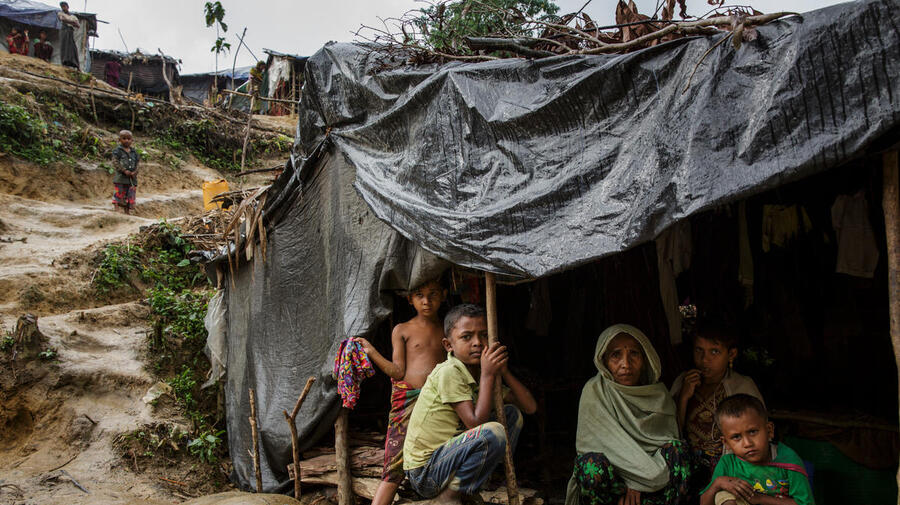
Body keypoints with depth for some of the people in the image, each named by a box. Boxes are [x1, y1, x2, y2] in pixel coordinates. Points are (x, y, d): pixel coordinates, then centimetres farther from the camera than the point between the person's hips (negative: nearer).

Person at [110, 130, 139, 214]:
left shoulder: (134, 151, 12)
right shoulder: (118, 150, -2)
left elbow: (137, 163, 12)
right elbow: (115, 162, -11)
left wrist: (135, 172, -6)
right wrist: (124, 170, -19)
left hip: (132, 178, 4)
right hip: (120, 177, -4)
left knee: (130, 195, 6)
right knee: (119, 193, -4)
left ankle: (127, 210, 15)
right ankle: (116, 207, 3)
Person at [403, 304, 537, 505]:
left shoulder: (481, 371, 6)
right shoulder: (449, 372, -19)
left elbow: (530, 407, 4)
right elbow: (475, 423, -25)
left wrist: (503, 371, -8)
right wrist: (487, 375, -21)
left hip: (448, 456, 9)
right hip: (425, 472, -8)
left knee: (512, 414, 8)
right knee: (493, 432, -29)